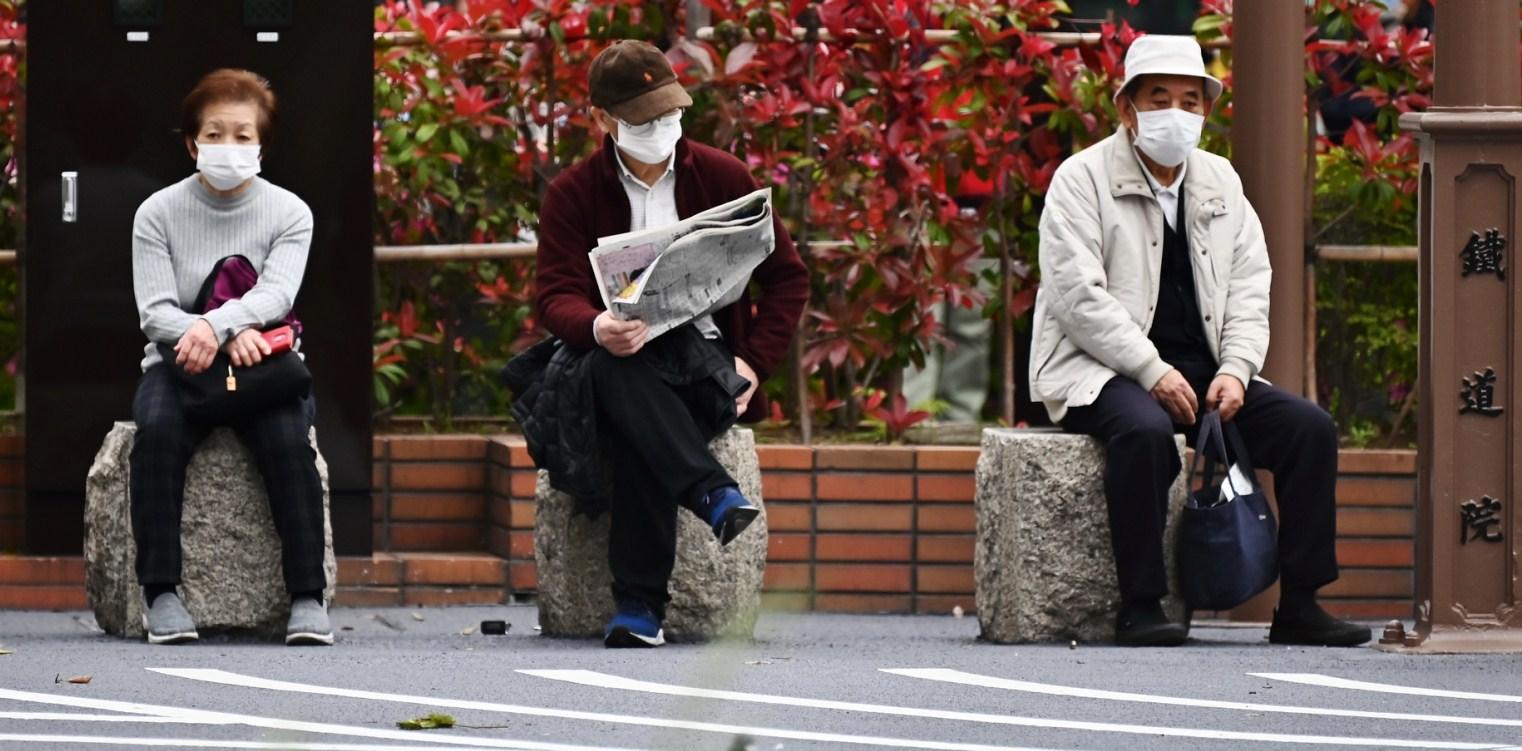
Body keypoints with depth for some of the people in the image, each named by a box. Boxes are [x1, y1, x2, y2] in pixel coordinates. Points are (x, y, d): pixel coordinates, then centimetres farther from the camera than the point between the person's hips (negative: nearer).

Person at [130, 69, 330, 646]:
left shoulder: (288, 213, 4)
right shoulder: (158, 214, 3)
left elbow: (277, 293, -13)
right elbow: (156, 311, -7)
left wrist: (214, 325, -32)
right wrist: (232, 335, -24)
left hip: (265, 362, 0)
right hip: (177, 364, 0)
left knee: (287, 436, -32)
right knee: (158, 428, -33)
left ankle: (307, 598, -30)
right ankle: (162, 594, -32)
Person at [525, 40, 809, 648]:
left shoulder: (722, 177, 8)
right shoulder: (573, 195, 6)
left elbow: (787, 276, 11)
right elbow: (557, 299, -4)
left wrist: (755, 362, -5)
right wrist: (598, 328, -30)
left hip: (708, 363, 0)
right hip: (621, 363, 0)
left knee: (631, 429, -36)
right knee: (615, 370, -39)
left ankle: (640, 602, -41)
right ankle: (713, 493, -50)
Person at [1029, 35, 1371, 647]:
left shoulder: (1219, 183, 16)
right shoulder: (1082, 180, -3)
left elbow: (1249, 287, 13)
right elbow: (1077, 295, -13)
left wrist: (1235, 370, -6)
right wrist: (1152, 373, -21)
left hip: (1203, 371, 6)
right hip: (1100, 370, -6)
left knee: (1310, 428, -12)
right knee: (1145, 430, -39)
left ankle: (1299, 606, -11)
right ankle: (1140, 608, -32)